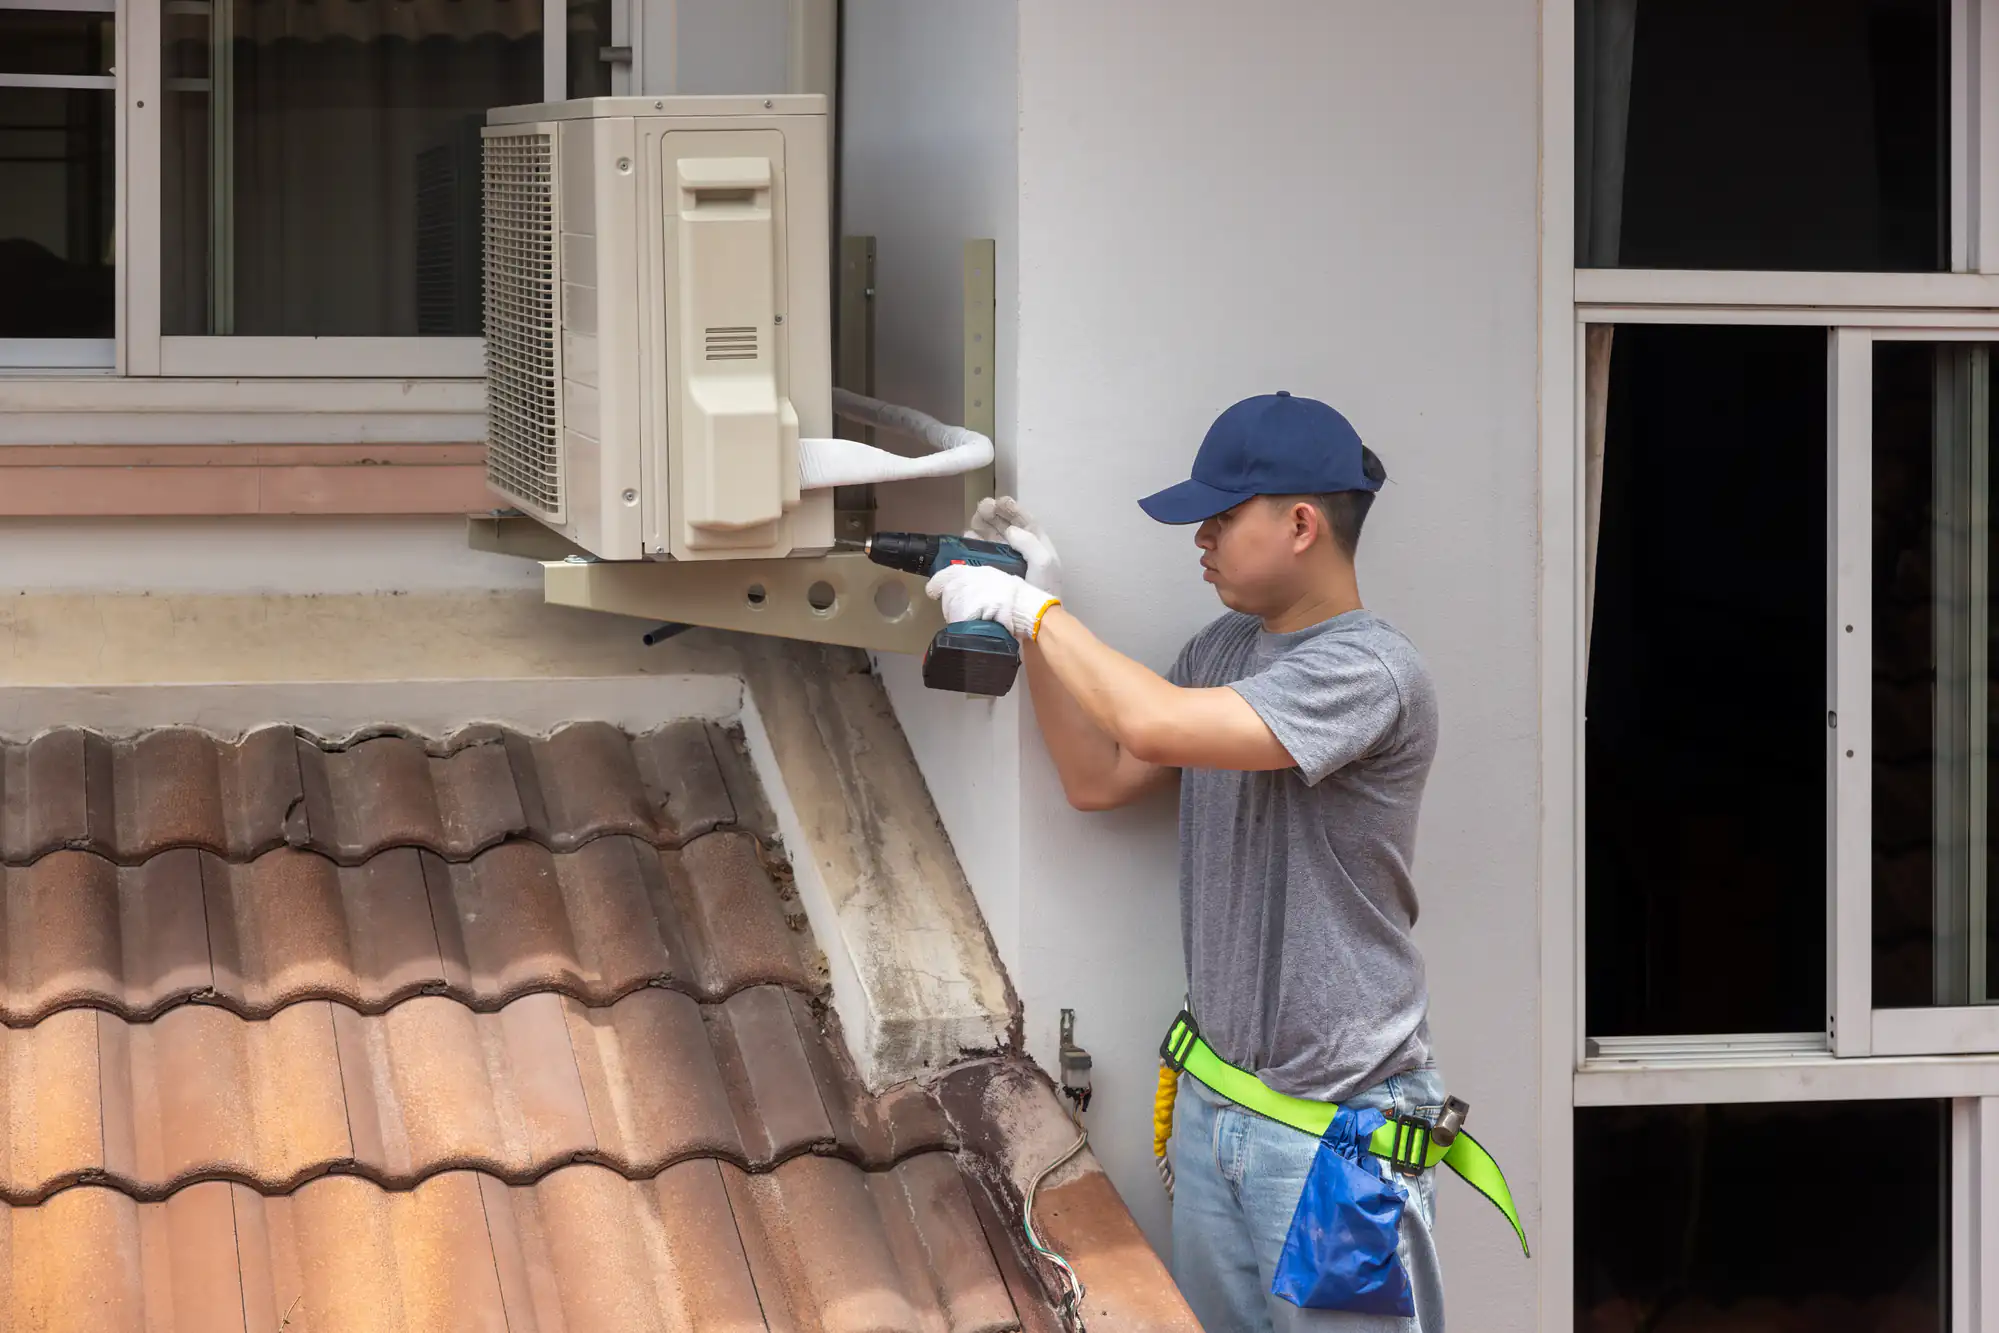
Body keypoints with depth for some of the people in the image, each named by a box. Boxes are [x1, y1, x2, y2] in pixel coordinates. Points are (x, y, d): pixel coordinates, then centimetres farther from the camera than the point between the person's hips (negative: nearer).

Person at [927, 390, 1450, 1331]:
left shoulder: (1369, 668, -18)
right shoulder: (1223, 649, 10)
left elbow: (1158, 724, -28)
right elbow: (1099, 780, 15)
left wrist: (1031, 609, -15)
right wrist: (1036, 625, 6)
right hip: (1212, 1107, 8)